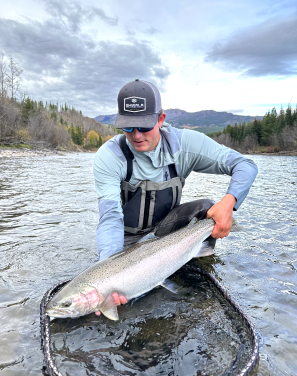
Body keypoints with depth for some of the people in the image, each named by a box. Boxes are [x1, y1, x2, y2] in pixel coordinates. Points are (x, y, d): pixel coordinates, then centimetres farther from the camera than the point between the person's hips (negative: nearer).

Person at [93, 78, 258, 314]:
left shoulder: (184, 144, -18)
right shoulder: (108, 158, -23)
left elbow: (245, 166, -17)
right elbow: (110, 218, -30)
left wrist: (228, 202, -37)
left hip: (165, 231, 2)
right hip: (126, 241, -1)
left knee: (206, 210, -24)